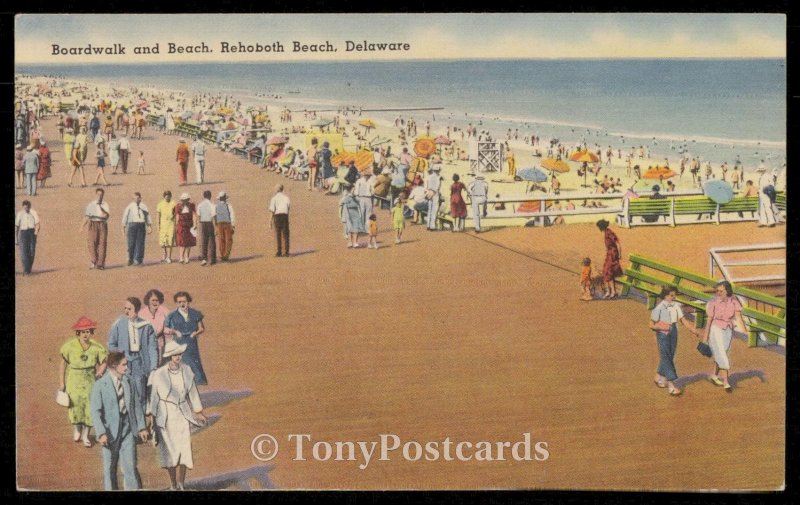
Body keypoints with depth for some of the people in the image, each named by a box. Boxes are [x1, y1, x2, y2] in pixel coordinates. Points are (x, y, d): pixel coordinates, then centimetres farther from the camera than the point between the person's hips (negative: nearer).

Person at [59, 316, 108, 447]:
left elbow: (104, 363, 7)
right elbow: (63, 364, 0)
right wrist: (61, 383, 3)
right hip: (74, 380, -1)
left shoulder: (96, 347, -8)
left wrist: (100, 372, -13)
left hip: (90, 381, 1)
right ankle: (76, 429, 27)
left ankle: (85, 436, 21)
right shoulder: (70, 346, -10)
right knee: (75, 406, -5)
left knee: (90, 407, 1)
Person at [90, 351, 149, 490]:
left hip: (128, 429, 2)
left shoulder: (128, 381, 2)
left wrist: (141, 427, 7)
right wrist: (101, 433, -19)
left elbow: (137, 404, 8)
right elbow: (95, 411, -11)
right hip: (110, 430, -2)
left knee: (130, 465, -3)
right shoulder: (100, 385, -10)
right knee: (110, 467, 11)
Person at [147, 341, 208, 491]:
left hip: (183, 414, 2)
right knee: (170, 450, 5)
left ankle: (181, 483, 12)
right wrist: (150, 415, -1)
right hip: (165, 416, -2)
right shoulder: (158, 374, -13)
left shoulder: (187, 371, -2)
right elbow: (153, 395, -4)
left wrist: (198, 411, 18)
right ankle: (173, 485, 20)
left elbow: (192, 392, 11)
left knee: (185, 449, -4)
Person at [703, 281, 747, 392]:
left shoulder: (734, 301, -10)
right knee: (722, 357, -8)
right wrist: (705, 336, -6)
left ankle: (714, 376, 38)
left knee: (722, 355, 17)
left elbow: (739, 318, -14)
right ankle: (726, 383, -2)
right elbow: (709, 320, -11)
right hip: (716, 330, -4)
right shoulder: (714, 302, -17)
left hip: (728, 331, 4)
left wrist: (746, 333, -23)